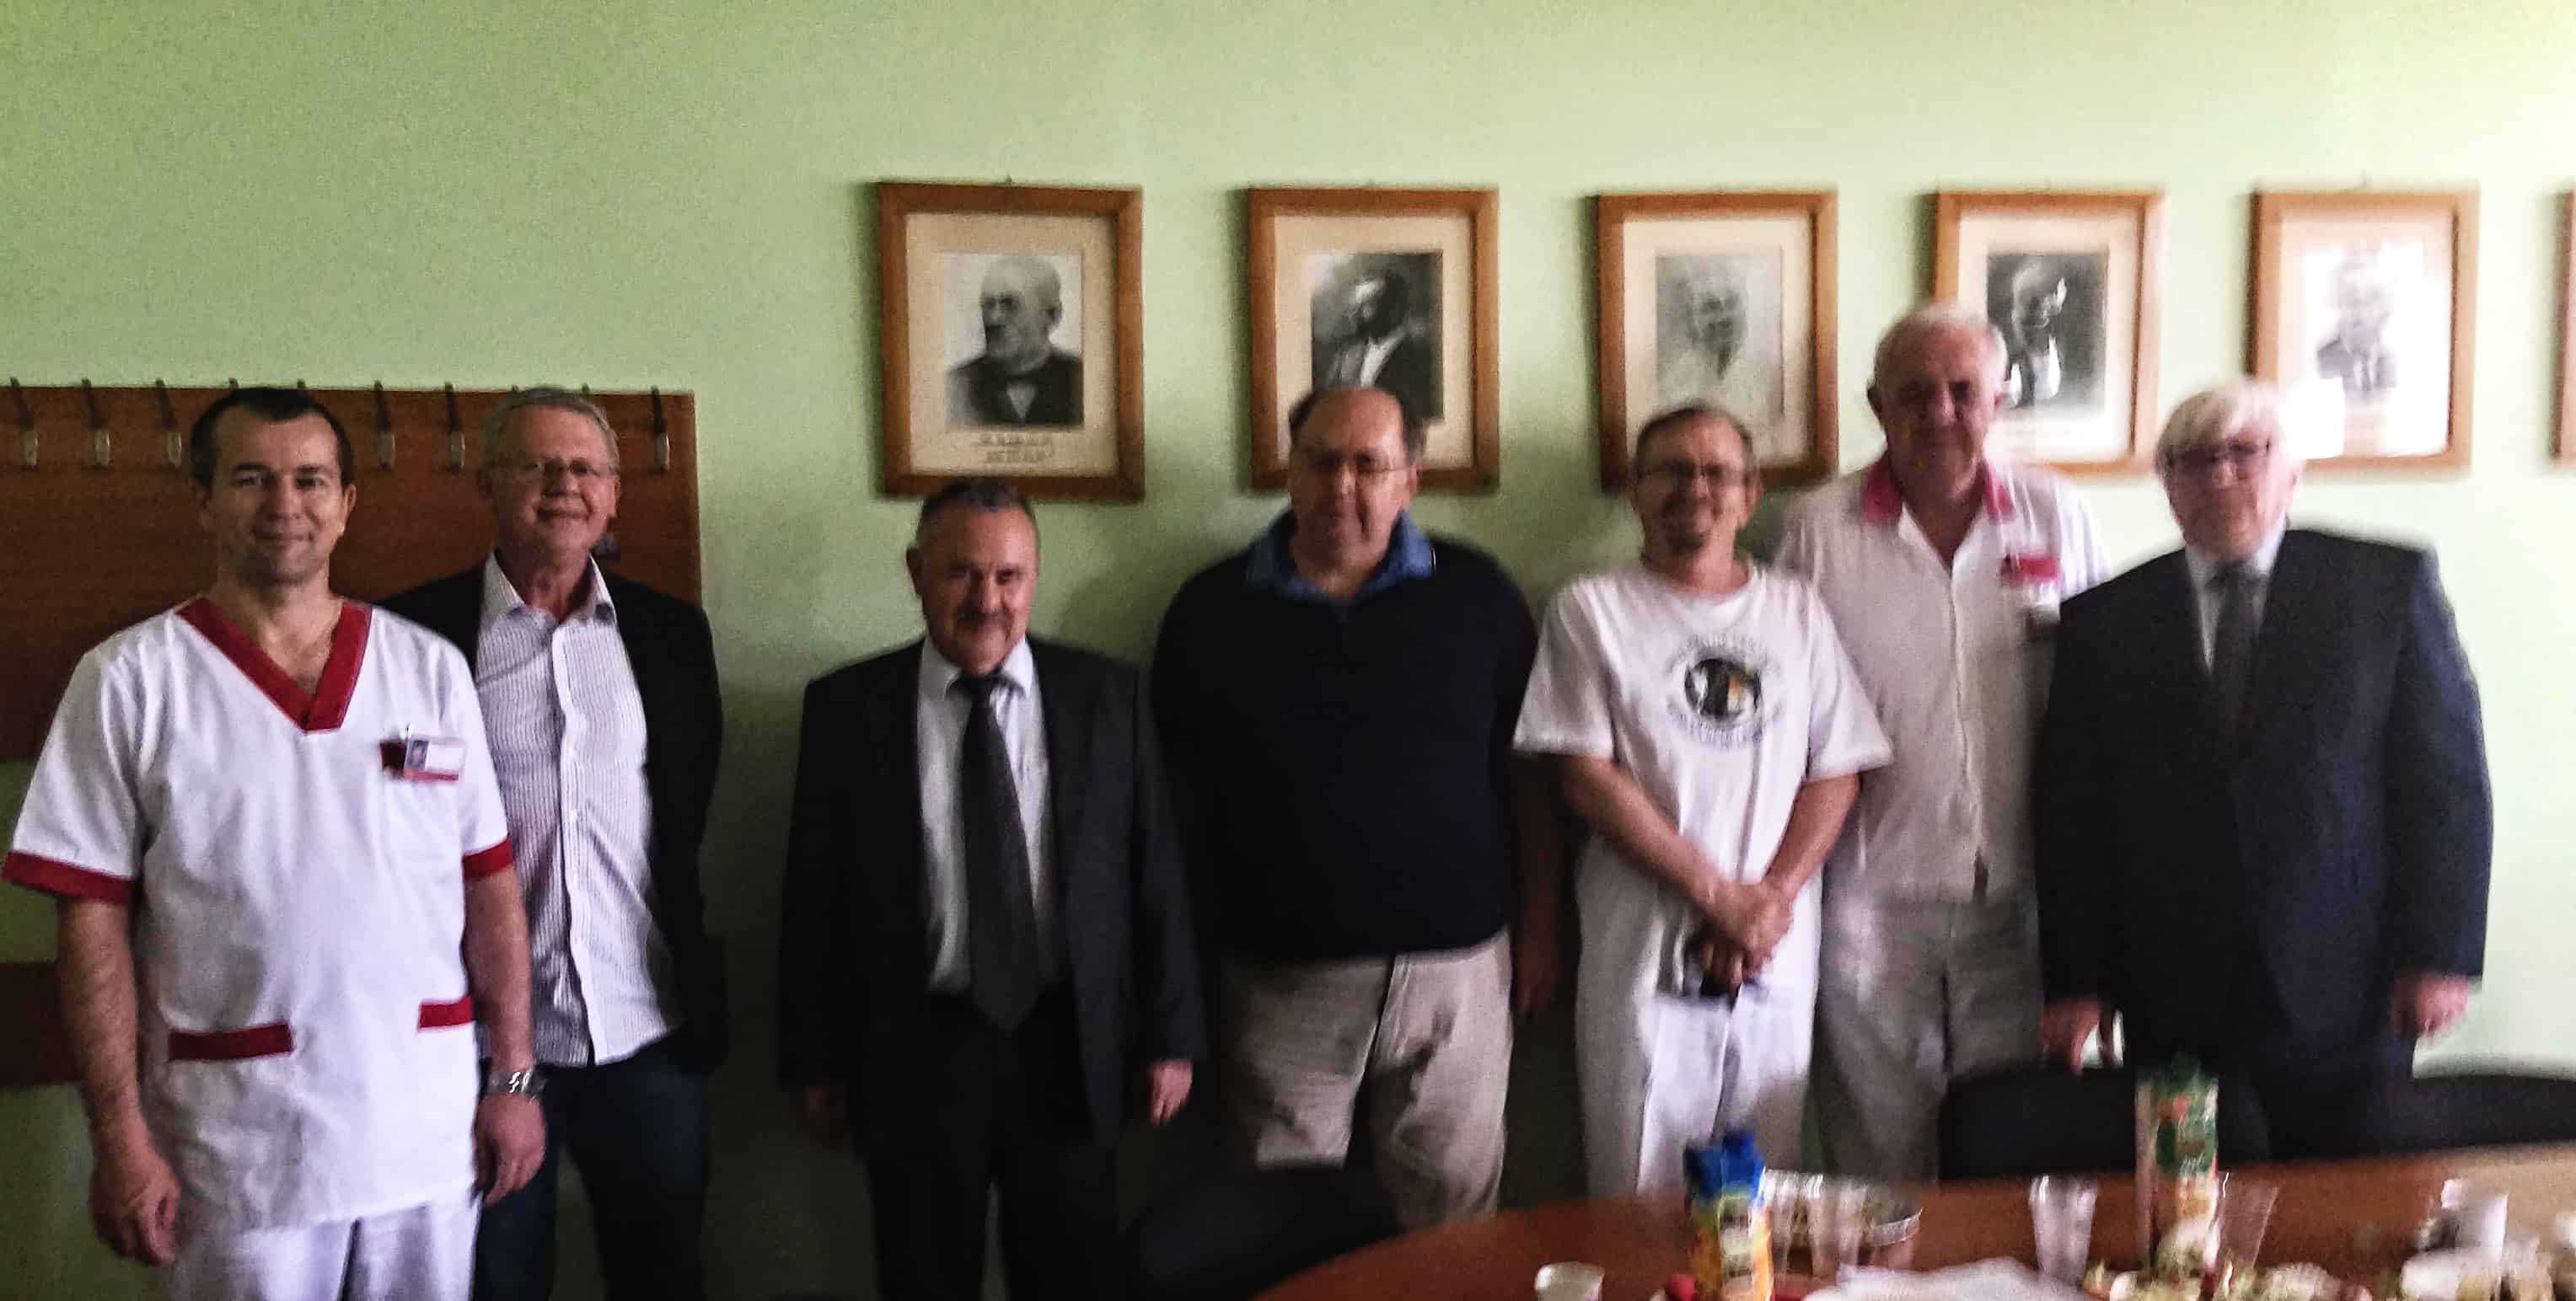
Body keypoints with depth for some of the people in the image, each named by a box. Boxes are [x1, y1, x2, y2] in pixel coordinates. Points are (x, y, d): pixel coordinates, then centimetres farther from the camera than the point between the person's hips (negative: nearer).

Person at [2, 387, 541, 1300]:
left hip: (430, 1124, 2)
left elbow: (489, 887, 5)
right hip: (238, 1147, -2)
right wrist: (121, 1137, -7)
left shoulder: (430, 667, 4)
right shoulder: (128, 679, -2)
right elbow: (95, 922, -3)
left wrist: (513, 1078, 2)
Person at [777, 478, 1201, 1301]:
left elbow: (1153, 874, 2)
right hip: (914, 1056, 0)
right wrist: (813, 1060, 1)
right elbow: (814, 894, 1)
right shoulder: (846, 707, -2)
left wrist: (1170, 1036, 1)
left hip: (1068, 1051, 1)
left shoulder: (1106, 697, 0)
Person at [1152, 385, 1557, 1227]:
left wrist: (1541, 926, 3)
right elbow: (1181, 794, 5)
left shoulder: (1475, 593, 2)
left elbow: (1526, 768, 6)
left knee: (1452, 1230, 10)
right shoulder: (1211, 610, 3)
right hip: (1280, 983, 0)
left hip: (1454, 969, 0)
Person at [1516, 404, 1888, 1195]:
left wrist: (1772, 900, -7)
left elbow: (1837, 773, 8)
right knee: (1641, 1209, 1)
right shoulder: (1593, 609, 2)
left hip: (1779, 958, 3)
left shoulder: (1796, 611, 12)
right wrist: (1719, 896, -10)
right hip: (1644, 954, -3)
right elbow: (1586, 777, -6)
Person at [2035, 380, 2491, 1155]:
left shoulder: (2389, 585, 4)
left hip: (2346, 992, 0)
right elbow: (2071, 808, 4)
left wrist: (2440, 954, -4)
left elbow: (2447, 774, 2)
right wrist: (2075, 983, 0)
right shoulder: (2105, 620, 6)